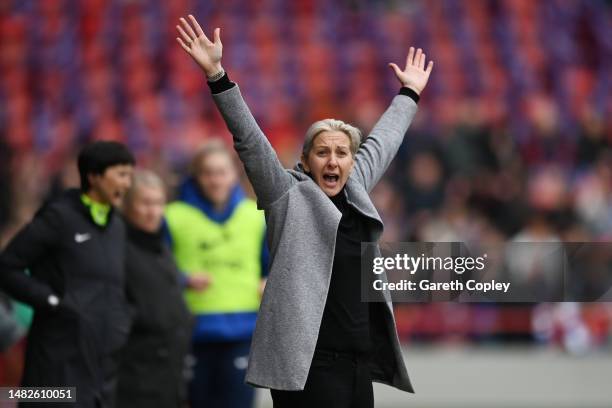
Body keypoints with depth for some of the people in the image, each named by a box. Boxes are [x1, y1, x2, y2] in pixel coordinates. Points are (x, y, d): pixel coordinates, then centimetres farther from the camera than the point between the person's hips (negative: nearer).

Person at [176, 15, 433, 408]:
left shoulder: (354, 191, 16)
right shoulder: (289, 197, 0)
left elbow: (383, 141, 30)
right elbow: (250, 140, -8)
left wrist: (410, 93, 44)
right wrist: (216, 74, -17)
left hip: (360, 360, 7)